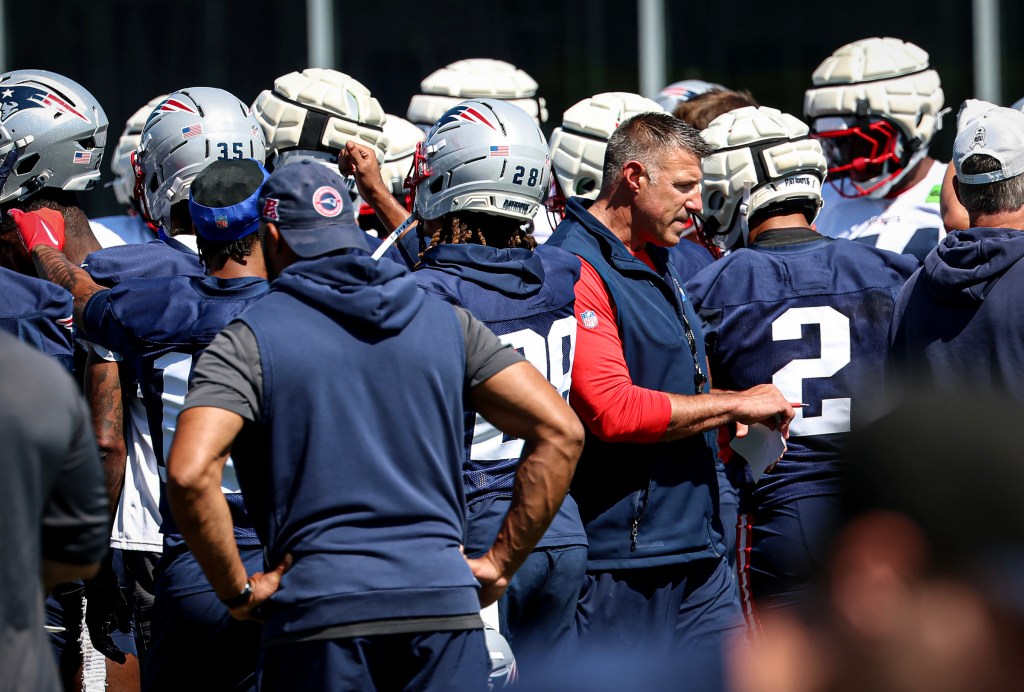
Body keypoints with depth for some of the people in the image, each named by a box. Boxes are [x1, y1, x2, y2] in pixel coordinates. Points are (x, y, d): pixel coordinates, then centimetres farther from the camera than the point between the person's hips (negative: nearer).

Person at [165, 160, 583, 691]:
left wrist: (238, 590, -1)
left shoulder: (251, 339, 2)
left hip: (318, 606, -3)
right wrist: (498, 564, 10)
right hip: (444, 603, 3)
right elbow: (560, 432, 7)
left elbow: (190, 474, -13)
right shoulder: (445, 322, 13)